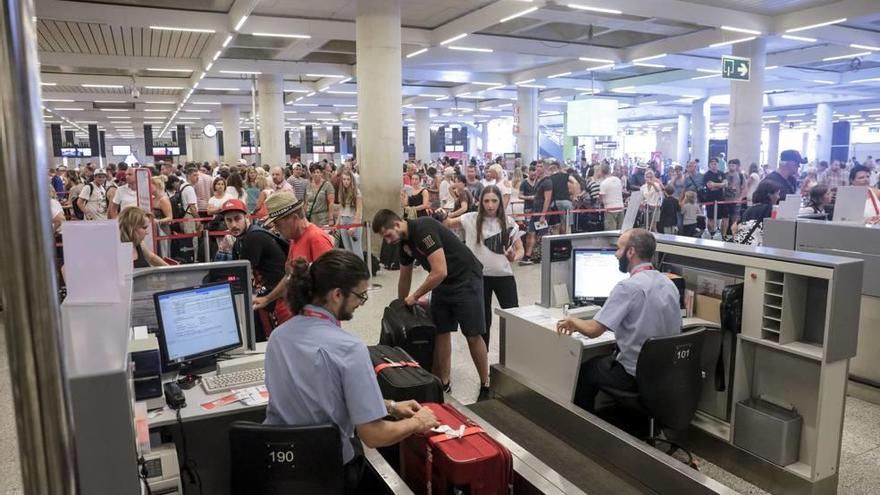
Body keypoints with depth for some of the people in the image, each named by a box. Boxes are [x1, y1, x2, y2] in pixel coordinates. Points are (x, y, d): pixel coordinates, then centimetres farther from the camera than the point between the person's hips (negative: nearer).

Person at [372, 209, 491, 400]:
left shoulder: (424, 229, -25)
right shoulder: (404, 242, 4)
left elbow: (440, 272, -28)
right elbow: (404, 278, 19)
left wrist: (415, 296, -16)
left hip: (466, 279, -8)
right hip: (442, 283, 8)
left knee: (473, 336, -4)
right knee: (441, 332, 5)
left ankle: (485, 386, 9)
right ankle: (443, 383, 16)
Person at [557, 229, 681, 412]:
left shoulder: (628, 287, -21)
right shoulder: (669, 284, 2)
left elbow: (593, 330, -22)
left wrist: (573, 321, -1)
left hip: (635, 376, -7)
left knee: (584, 370, 18)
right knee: (603, 360, 28)